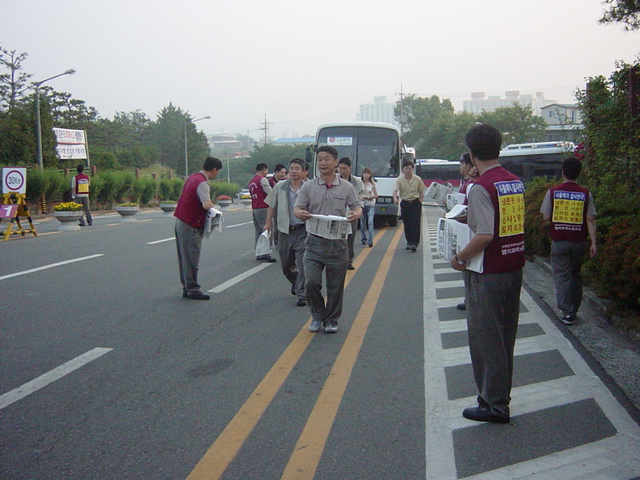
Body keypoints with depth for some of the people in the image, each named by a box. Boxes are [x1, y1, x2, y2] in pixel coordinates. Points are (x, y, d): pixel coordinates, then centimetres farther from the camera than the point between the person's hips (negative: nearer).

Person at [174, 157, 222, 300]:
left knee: (184, 257, 14)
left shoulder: (192, 177, 12)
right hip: (191, 225, -10)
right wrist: (214, 208, -10)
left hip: (180, 221, 10)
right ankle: (192, 290, 3)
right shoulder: (202, 183, -18)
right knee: (191, 259, -3)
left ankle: (186, 288, 22)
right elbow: (206, 205, -32)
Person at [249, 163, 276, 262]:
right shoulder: (263, 179, -9)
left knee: (258, 232, 12)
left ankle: (259, 254, 14)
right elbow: (270, 193, -16)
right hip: (264, 208, -8)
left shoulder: (251, 181, 18)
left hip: (254, 208, 9)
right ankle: (266, 253, -10)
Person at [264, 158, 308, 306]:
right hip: (285, 230, 3)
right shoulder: (280, 187, 2)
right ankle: (295, 283, 44)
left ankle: (302, 295, 2)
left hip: (302, 231, -3)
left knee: (302, 265, -7)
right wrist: (268, 222, 12)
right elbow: (272, 206, 13)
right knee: (286, 264, 15)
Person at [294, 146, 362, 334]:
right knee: (311, 282, -8)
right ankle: (317, 315, 17)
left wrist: (356, 214, -19)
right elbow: (297, 208, 1)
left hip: (337, 243, 0)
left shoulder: (346, 187, 5)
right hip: (314, 242, 0)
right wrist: (301, 213, -24)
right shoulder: (308, 187, 5)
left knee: (335, 285, 7)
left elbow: (357, 207, 6)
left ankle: (331, 320, 26)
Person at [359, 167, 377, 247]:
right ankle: (364, 240, 24)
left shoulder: (372, 183, 3)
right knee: (362, 224, 8)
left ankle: (370, 241, -20)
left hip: (371, 205, -1)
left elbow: (376, 195, 5)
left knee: (370, 222, -15)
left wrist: (370, 197, -12)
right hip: (362, 205, 1)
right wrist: (360, 197, -18)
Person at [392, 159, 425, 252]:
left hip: (415, 203, -1)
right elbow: (395, 190, -16)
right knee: (407, 224, 8)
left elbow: (421, 192, 7)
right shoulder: (399, 180, -3)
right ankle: (409, 242, 21)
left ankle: (414, 243, -14)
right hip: (404, 203, 1)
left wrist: (419, 203, -1)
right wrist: (395, 198, -36)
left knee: (415, 224, -10)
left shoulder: (418, 179, -1)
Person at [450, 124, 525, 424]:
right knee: (505, 336, 18)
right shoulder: (516, 183, 6)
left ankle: (494, 404, 11)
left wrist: (460, 259, -11)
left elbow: (485, 235, -25)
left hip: (488, 275, -8)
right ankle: (501, 395, 30)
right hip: (515, 268, 8)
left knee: (485, 338, 3)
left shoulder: (481, 187, -18)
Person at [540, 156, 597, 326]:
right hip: (579, 241, 2)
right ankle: (574, 310, 24)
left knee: (562, 275, 2)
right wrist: (593, 242, -3)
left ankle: (566, 311, -7)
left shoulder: (553, 192, -5)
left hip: (559, 241, -2)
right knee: (576, 275, 16)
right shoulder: (585, 194, -2)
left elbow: (546, 217, -4)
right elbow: (590, 220, -5)